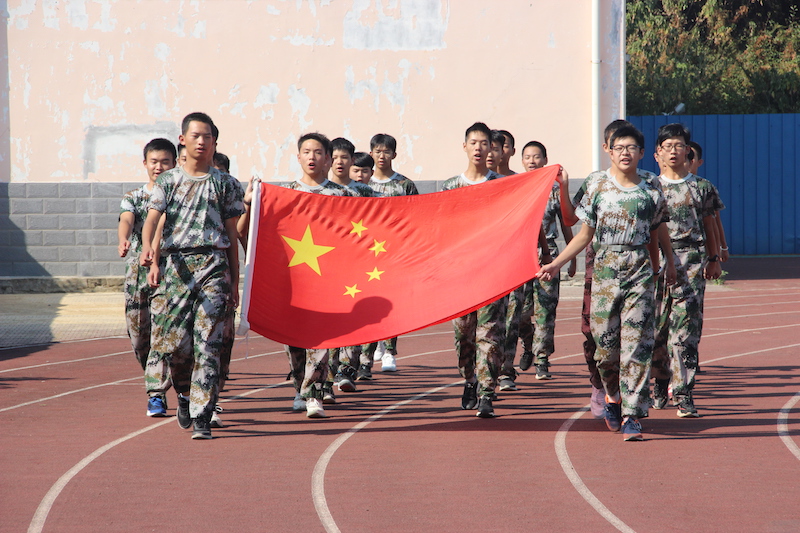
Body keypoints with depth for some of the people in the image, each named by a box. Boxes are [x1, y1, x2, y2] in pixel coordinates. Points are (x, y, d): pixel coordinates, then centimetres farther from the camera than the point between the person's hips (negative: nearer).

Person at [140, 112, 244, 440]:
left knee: (207, 344, -9)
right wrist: (147, 247, -25)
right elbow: (152, 219, -3)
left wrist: (235, 283, 11)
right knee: (173, 342, -3)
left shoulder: (225, 184, 11)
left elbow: (232, 235, 13)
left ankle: (202, 418, -9)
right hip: (175, 264, 1)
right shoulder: (168, 181, 11)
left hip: (213, 265, -1)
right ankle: (186, 394, 27)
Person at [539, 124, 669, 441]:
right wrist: (556, 265, 4)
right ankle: (613, 396, 30)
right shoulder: (597, 190, 6)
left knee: (636, 345, -8)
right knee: (605, 343, 2)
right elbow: (584, 236, 10)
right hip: (604, 270, 1)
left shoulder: (652, 195, 5)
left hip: (640, 272, -1)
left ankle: (632, 415, -7)